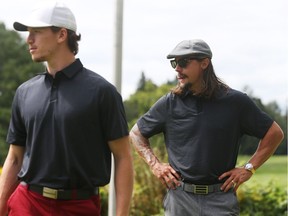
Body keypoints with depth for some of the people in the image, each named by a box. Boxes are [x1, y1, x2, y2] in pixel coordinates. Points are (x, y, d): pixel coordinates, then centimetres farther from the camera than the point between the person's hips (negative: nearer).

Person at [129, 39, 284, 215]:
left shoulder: (235, 102, 1)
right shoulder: (169, 103, 4)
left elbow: (275, 133, 8)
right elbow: (136, 133, 17)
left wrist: (249, 168, 1)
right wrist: (155, 165, 4)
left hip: (221, 200, -1)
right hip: (179, 198, 2)